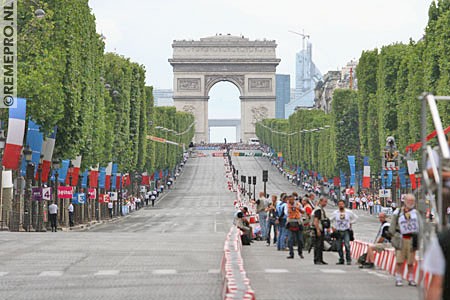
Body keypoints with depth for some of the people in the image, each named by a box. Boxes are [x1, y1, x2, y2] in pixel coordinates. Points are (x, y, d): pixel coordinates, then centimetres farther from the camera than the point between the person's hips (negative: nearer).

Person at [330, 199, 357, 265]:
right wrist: (333, 227, 6)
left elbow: (355, 218, 16)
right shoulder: (335, 213, 3)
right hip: (338, 232, 2)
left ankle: (348, 260, -13)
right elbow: (330, 220, 13)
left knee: (347, 245, -16)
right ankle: (341, 260, 14)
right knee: (339, 247, 3)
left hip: (346, 231, -2)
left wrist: (350, 223, 7)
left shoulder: (349, 212, 2)